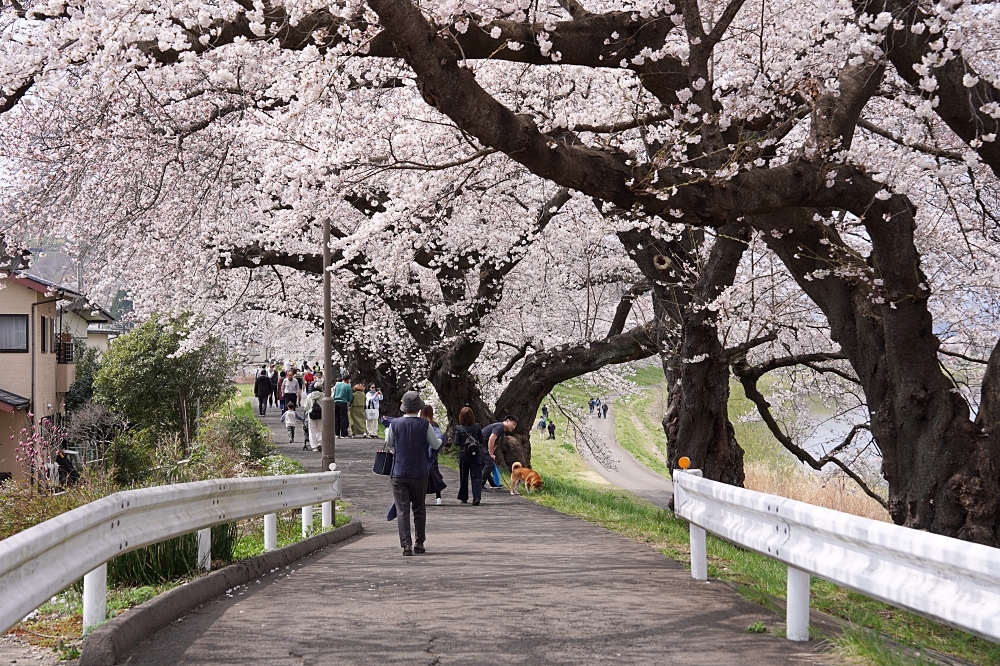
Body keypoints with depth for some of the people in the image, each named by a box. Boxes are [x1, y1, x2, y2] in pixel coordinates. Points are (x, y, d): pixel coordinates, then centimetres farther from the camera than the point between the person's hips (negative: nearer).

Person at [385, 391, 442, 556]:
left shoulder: (394, 424, -4)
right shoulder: (424, 425, -8)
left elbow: (389, 445, 11)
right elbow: (436, 446, 4)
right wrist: (440, 439, 27)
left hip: (398, 473, 0)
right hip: (419, 474, 0)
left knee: (402, 510, 0)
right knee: (419, 509, 14)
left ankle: (406, 544, -9)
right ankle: (419, 543, 17)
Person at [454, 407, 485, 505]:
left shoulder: (459, 429, -9)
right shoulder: (477, 427, -4)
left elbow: (457, 442, -7)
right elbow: (481, 441, 1)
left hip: (463, 454, 0)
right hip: (476, 454, 0)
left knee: (464, 477, 13)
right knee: (476, 477, -2)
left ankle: (464, 498, 22)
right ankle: (477, 497, -18)